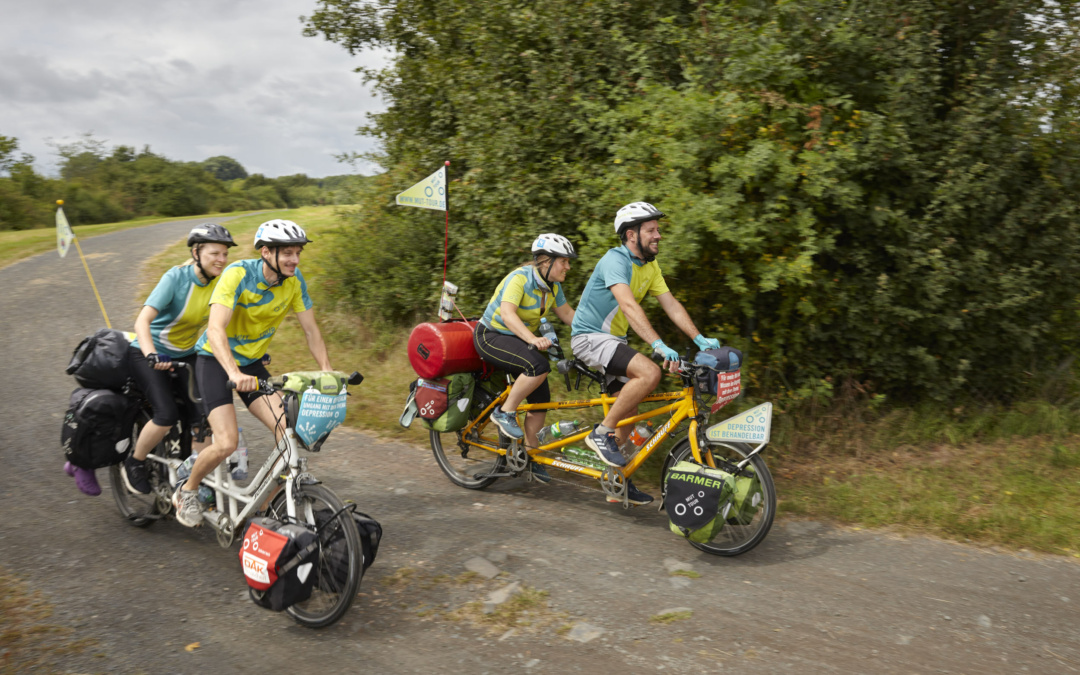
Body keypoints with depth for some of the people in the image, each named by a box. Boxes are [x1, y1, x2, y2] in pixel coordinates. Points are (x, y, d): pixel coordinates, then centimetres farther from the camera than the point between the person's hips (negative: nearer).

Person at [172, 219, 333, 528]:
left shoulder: (294, 280, -9)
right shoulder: (238, 274, -25)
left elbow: (311, 330, -3)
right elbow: (215, 329, -35)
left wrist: (327, 371, -17)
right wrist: (235, 374, -50)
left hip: (252, 362, 5)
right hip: (215, 360, -5)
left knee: (289, 434, -14)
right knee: (227, 442, -19)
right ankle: (187, 492, 12)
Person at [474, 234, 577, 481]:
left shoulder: (553, 286, 0)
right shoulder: (520, 278, -24)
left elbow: (567, 314, 9)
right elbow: (507, 313, -37)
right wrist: (532, 339, -50)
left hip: (519, 339, 8)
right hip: (491, 337, -8)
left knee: (541, 398, -1)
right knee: (538, 365, -33)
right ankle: (505, 413, -14)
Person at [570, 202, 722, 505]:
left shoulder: (650, 267, 7)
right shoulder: (615, 260, -21)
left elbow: (671, 305, 4)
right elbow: (629, 306, -34)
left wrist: (700, 339, -8)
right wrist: (659, 346, -43)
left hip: (614, 339, 9)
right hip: (589, 337, -9)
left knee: (628, 406, 9)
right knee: (649, 373, -28)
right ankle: (601, 434, -15)